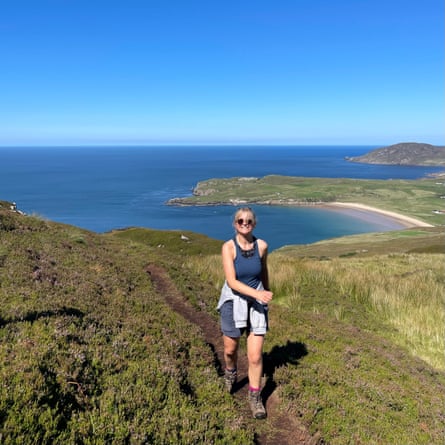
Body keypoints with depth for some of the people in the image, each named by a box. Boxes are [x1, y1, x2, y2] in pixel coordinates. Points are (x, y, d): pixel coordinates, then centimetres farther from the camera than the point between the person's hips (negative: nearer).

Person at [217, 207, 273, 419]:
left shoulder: (262, 246, -7)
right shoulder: (228, 247, -16)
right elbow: (232, 281, -22)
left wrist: (267, 293, 25)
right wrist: (257, 293, -33)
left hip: (256, 304, 1)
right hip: (233, 301, -1)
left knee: (255, 356, -2)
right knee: (230, 349, 18)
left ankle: (255, 397, 20)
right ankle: (230, 372, 52)